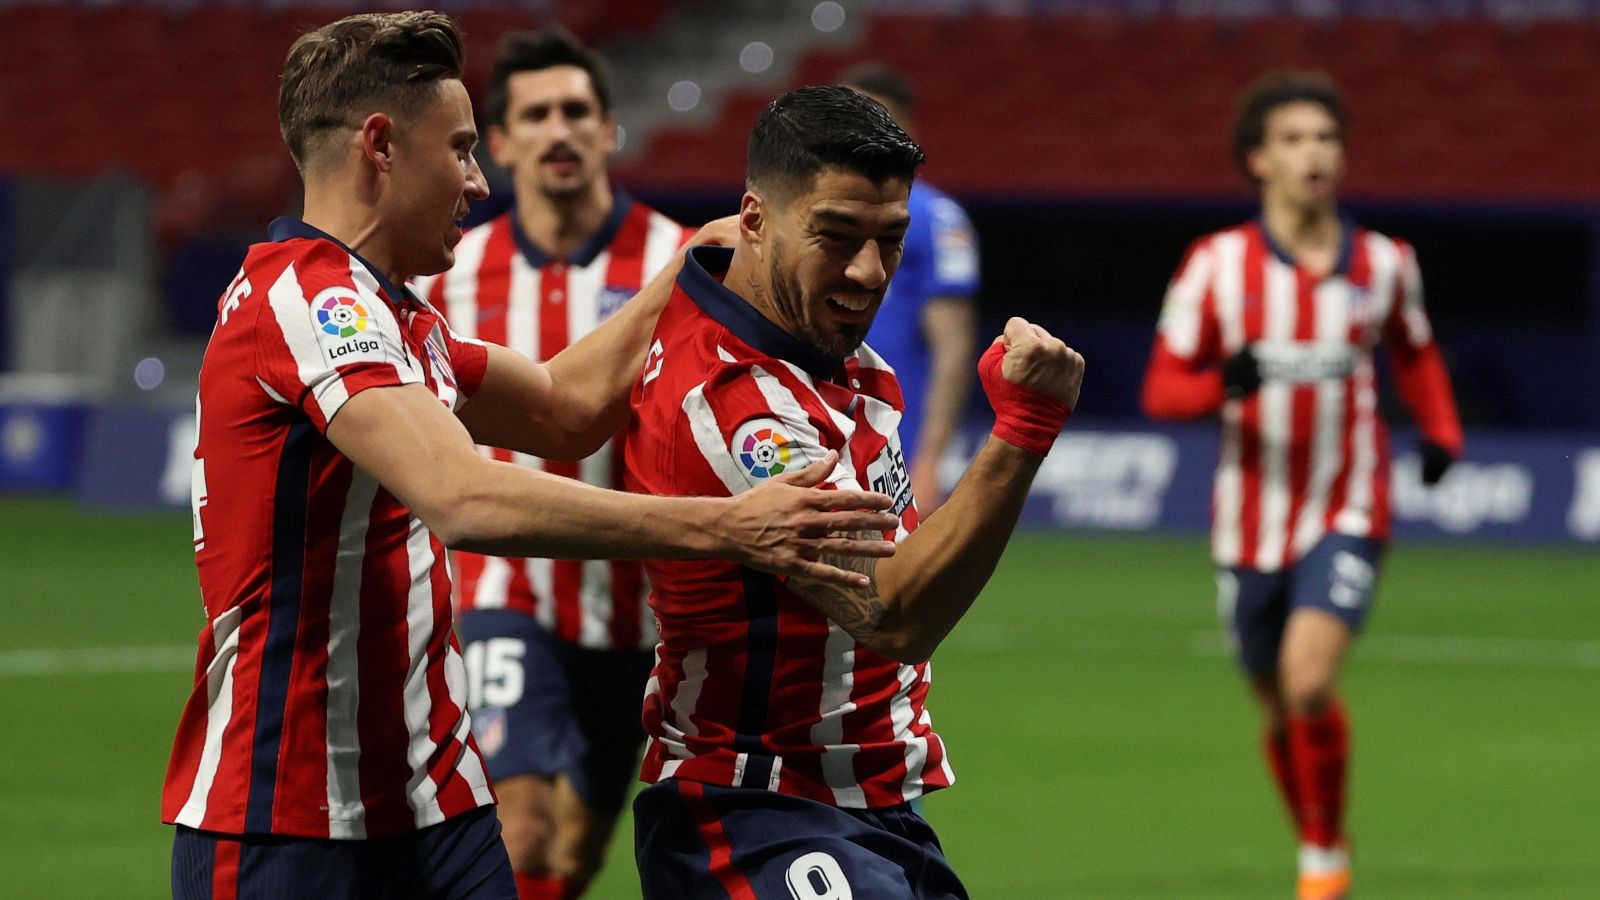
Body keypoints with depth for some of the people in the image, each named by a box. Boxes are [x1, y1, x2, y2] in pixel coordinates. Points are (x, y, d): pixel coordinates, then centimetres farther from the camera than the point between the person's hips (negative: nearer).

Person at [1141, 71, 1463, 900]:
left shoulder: (1384, 264, 1)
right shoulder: (1217, 264, -4)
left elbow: (1415, 355, 21)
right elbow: (1161, 388, -5)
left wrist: (1441, 430, 3)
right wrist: (1223, 384, -26)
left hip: (1346, 517, -1)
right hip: (1251, 523, 1)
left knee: (1308, 680, -22)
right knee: (1280, 710, 10)